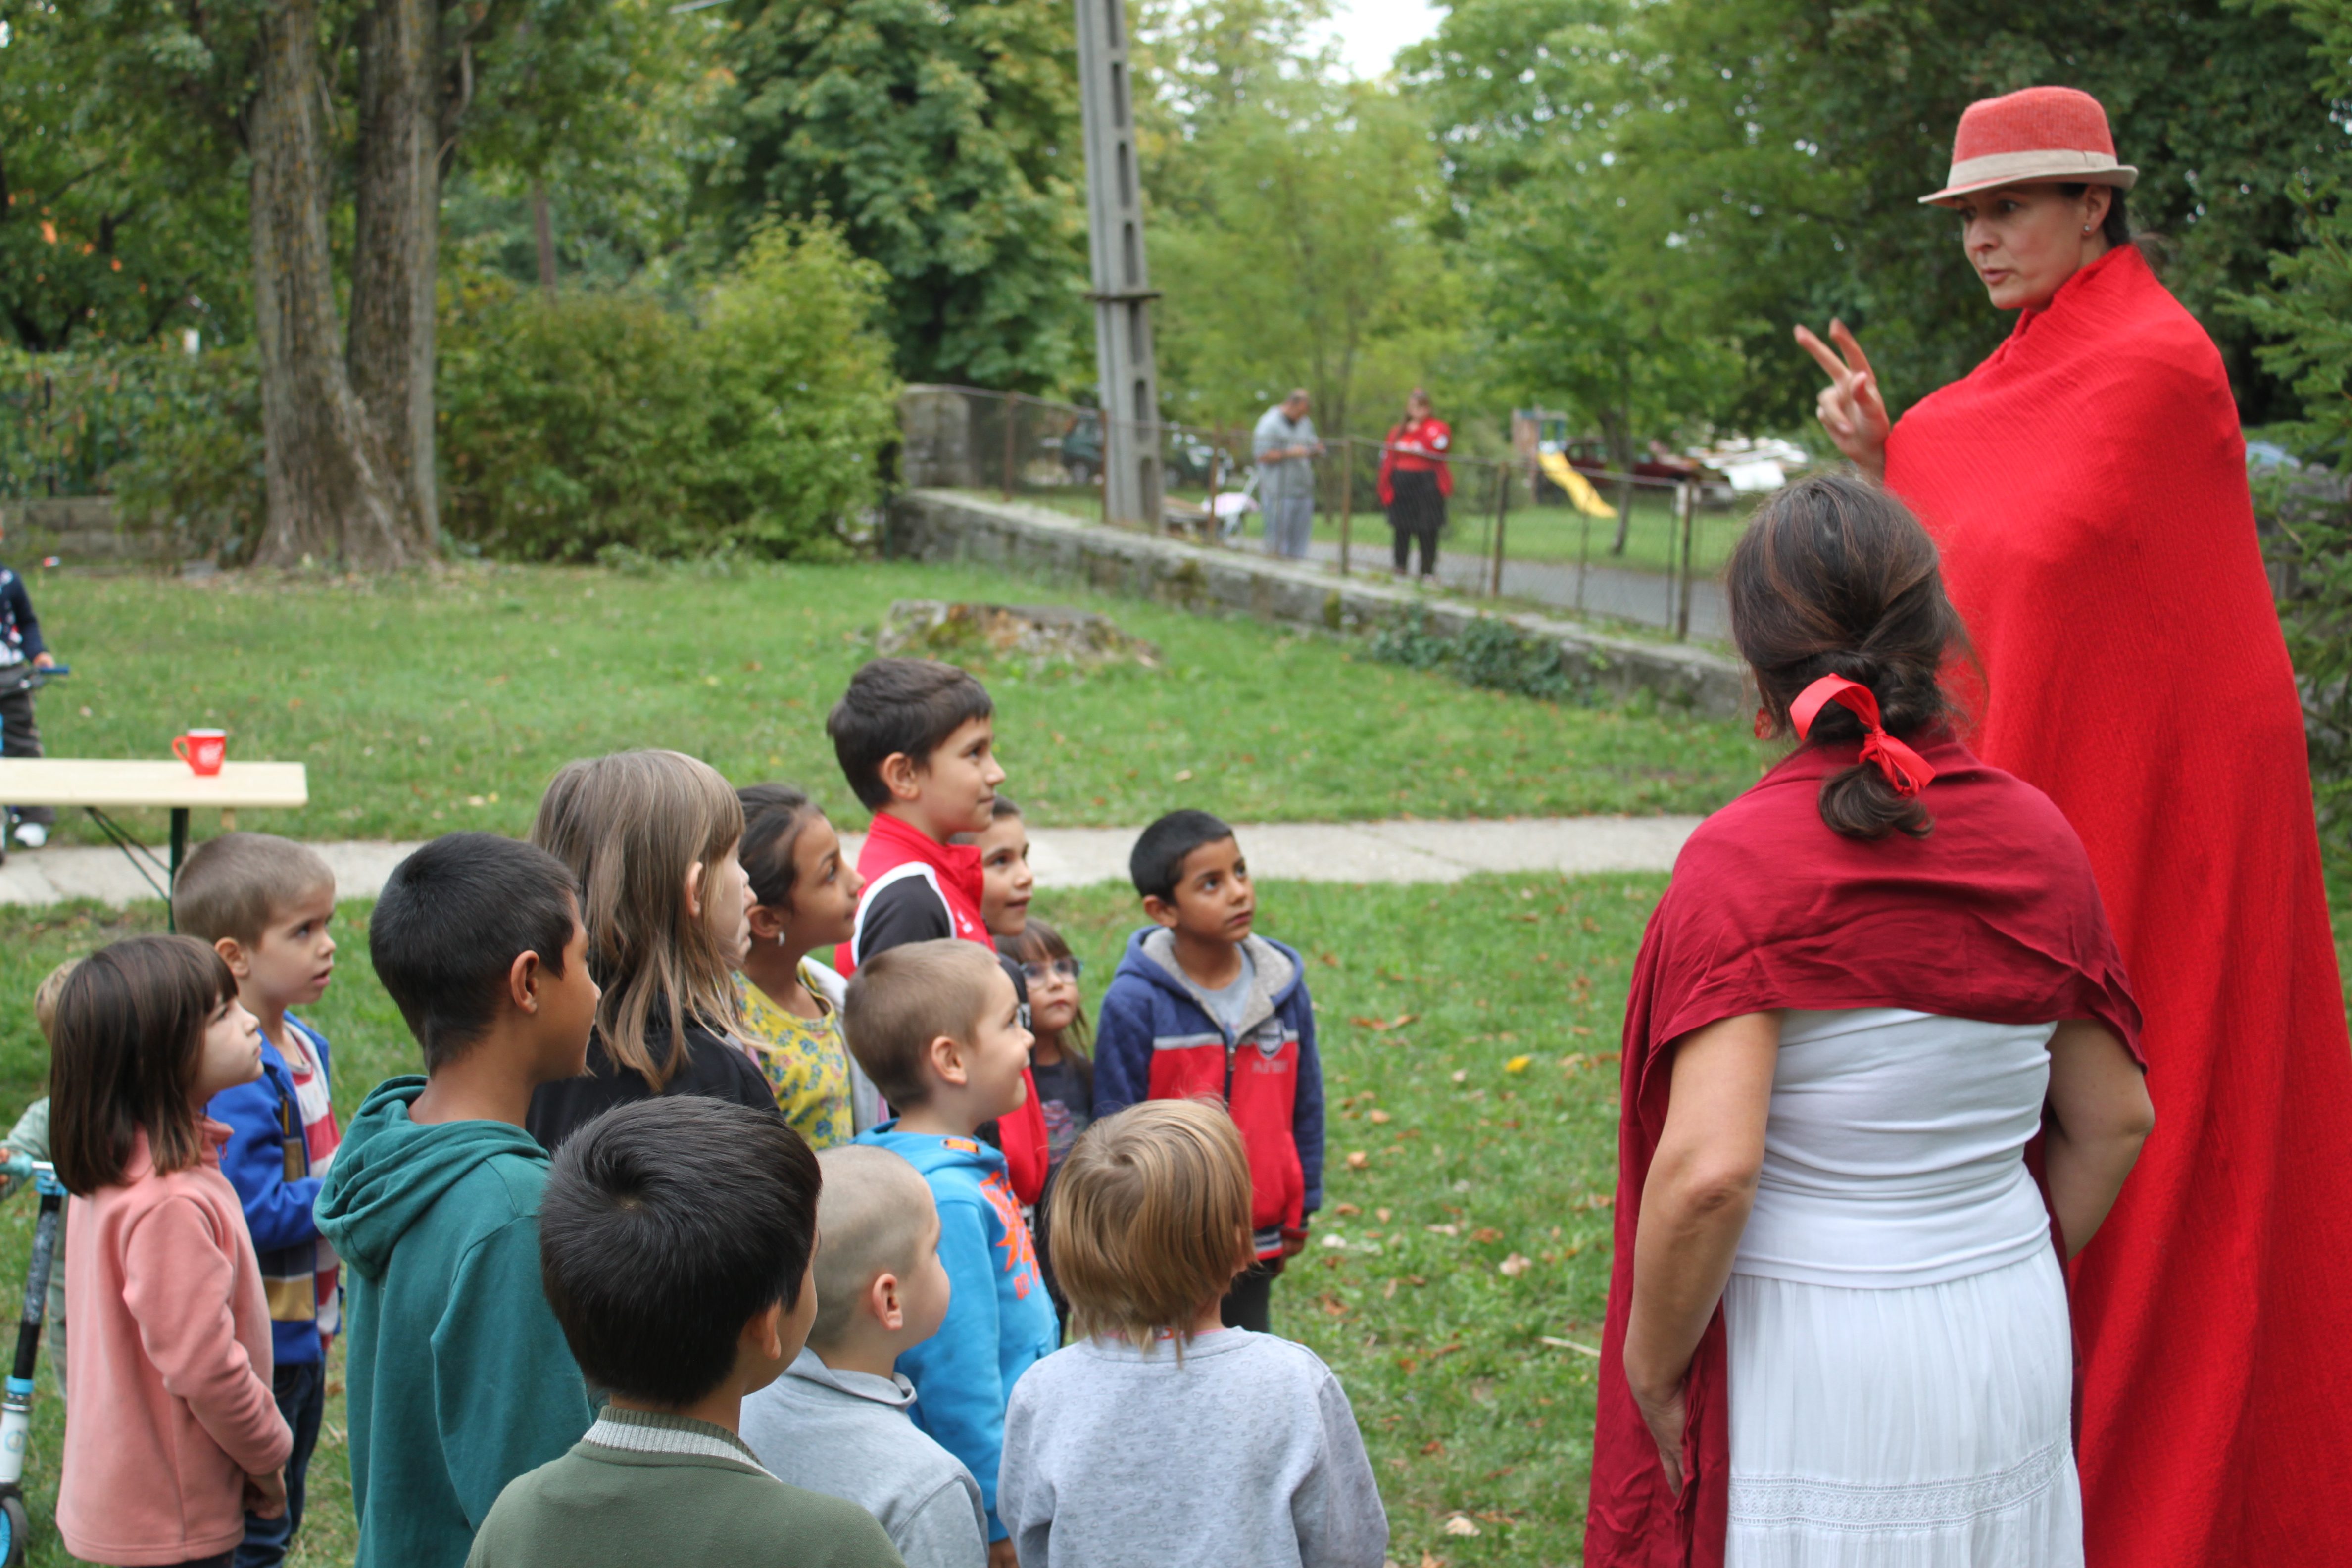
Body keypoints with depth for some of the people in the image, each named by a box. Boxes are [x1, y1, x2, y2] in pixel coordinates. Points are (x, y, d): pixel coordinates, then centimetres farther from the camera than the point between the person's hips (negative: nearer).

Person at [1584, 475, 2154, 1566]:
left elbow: (1709, 1168, -25)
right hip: (2013, 1355, 5)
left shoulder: (1745, 862, -18)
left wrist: (1650, 1371, -11)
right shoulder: (2037, 838, -1)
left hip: (1806, 1369, -5)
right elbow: (2114, 1120, 7)